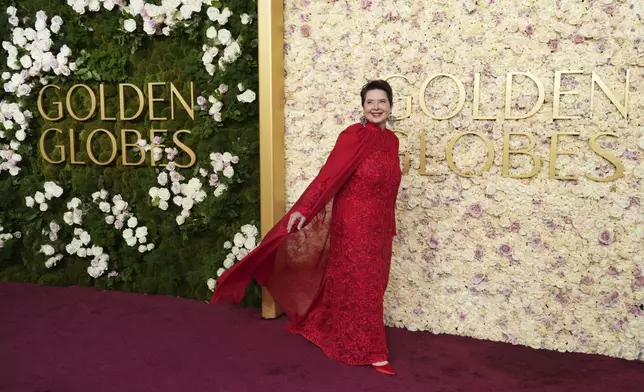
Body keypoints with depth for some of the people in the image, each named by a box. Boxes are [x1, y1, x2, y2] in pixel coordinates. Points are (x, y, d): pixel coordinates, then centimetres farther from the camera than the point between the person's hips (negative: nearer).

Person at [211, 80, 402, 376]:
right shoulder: (353, 136, -13)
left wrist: (390, 225, 17)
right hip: (353, 222, -7)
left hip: (378, 225, 8)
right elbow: (328, 175, -22)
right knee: (360, 284, 2)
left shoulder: (391, 140, 8)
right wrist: (302, 210, -30)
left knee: (373, 281, 15)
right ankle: (367, 350, 15)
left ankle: (321, 328, 33)